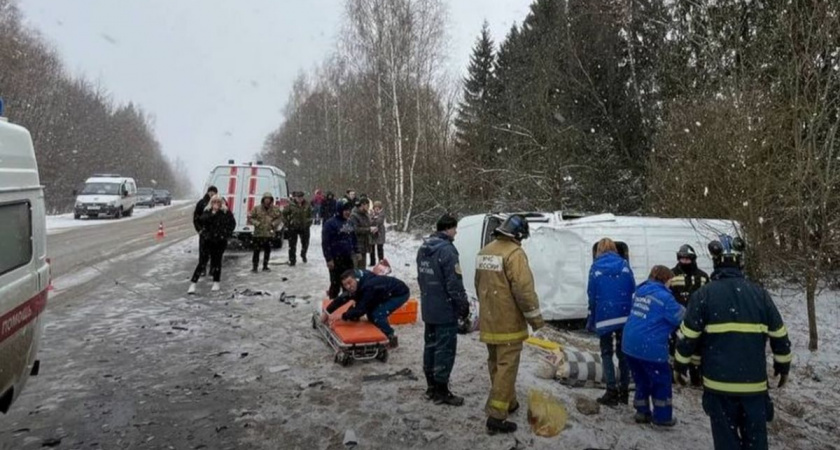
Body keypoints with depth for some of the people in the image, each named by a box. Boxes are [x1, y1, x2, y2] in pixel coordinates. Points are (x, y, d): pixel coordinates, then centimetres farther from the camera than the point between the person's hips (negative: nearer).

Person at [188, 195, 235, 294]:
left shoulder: (226, 212, -3)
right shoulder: (207, 211, -1)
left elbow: (232, 223, 4)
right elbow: (201, 220, -18)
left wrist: (227, 233, -4)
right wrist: (212, 213, -23)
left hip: (220, 241, 0)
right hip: (208, 240, 0)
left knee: (217, 261, 10)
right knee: (202, 262, -4)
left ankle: (216, 283, 24)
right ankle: (192, 284, -1)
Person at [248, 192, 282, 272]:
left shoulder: (275, 209, 1)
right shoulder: (257, 208, -4)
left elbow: (280, 218, 9)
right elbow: (250, 217, 2)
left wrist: (274, 223, -6)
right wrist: (256, 223, -11)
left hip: (270, 233, 2)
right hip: (258, 233, -2)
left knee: (267, 250, 9)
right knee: (256, 250, -3)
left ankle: (265, 266, 21)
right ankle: (255, 266, 6)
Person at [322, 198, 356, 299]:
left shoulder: (349, 222, 10)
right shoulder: (330, 223, -13)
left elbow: (354, 239, 20)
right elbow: (325, 243, -15)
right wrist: (329, 259, -18)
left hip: (348, 258, 7)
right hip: (336, 259, -7)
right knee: (336, 284, 0)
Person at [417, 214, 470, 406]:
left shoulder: (423, 248, 8)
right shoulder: (447, 249, -21)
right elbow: (454, 283, -21)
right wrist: (463, 305, -10)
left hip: (428, 308, 9)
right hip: (445, 309, -9)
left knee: (431, 345, 16)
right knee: (445, 349, 0)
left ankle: (431, 386, 27)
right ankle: (441, 391, 7)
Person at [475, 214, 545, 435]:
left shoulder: (485, 252, 8)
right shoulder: (514, 253, -18)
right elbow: (524, 290, -21)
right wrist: (537, 320, -11)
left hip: (488, 321, 8)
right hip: (508, 323, -8)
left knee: (495, 364, 18)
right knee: (506, 367, -2)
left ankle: (508, 403, 34)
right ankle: (496, 416, -2)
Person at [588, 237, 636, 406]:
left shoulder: (596, 267, -3)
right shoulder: (624, 265, 3)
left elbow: (592, 295, -2)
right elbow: (633, 291, 1)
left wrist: (591, 320, 6)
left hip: (604, 316, -2)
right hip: (624, 316, 3)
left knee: (606, 353, 8)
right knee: (623, 352, 13)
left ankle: (612, 392, 3)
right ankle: (624, 391, 17)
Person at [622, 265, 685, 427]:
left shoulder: (640, 291, 12)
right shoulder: (664, 296, -13)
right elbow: (680, 318, -6)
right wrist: (682, 309, 16)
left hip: (630, 344, 8)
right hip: (650, 347, -8)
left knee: (642, 380, 21)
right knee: (662, 381, 12)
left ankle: (642, 412, 28)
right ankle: (662, 416, 21)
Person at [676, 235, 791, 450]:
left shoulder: (703, 294, -9)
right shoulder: (759, 294, -2)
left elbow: (688, 336, -7)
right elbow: (779, 336, 6)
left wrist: (681, 364, 8)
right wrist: (783, 366, 21)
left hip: (719, 382, -2)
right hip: (754, 382, 2)